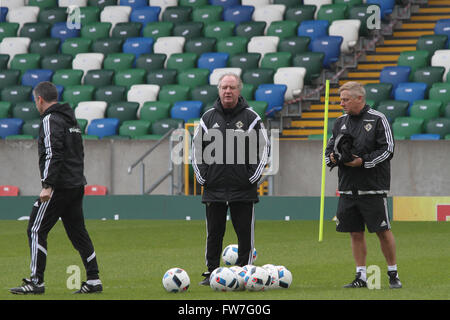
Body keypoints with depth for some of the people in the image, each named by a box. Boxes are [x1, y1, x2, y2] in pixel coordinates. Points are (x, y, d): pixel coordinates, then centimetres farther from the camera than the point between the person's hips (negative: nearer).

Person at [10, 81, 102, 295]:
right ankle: (93, 280, 9)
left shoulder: (50, 120, -10)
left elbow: (53, 155, -20)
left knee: (36, 230, -5)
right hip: (76, 185, 9)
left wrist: (47, 185, -22)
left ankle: (36, 281, -8)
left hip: (59, 187, -9)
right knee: (77, 231, 11)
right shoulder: (70, 119, 18)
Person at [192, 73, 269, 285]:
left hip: (243, 189, -2)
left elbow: (263, 148, 4)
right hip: (213, 188, 2)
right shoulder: (208, 118, 8)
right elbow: (196, 148, 13)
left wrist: (253, 176, -3)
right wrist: (202, 176, 3)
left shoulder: (251, 118, 3)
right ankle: (211, 273, 11)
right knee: (214, 233, 5)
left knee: (245, 233, 0)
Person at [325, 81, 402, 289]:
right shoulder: (341, 122, 14)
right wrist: (332, 157, -3)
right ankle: (361, 277, 12)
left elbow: (388, 150, -8)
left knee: (382, 231, -3)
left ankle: (393, 274, 7)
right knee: (355, 233, 6)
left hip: (373, 187, -5)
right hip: (348, 188, 5)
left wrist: (363, 161, -17)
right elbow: (329, 149, 20)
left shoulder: (378, 120, -3)